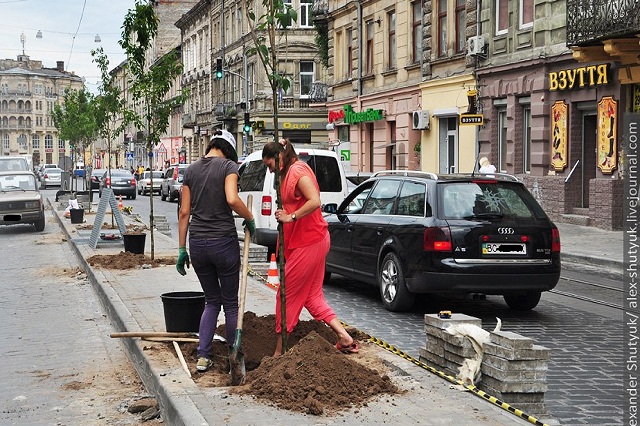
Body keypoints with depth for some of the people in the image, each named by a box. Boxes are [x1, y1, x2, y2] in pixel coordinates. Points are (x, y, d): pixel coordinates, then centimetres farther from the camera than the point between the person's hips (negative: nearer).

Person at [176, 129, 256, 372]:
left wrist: (182, 249, 11)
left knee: (212, 301, 18)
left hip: (197, 243, 5)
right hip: (223, 242, -5)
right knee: (230, 303, 10)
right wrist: (250, 219, -6)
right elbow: (232, 199, -24)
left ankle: (203, 356, 9)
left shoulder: (191, 170, 8)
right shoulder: (229, 166, -6)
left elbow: (184, 212, 7)